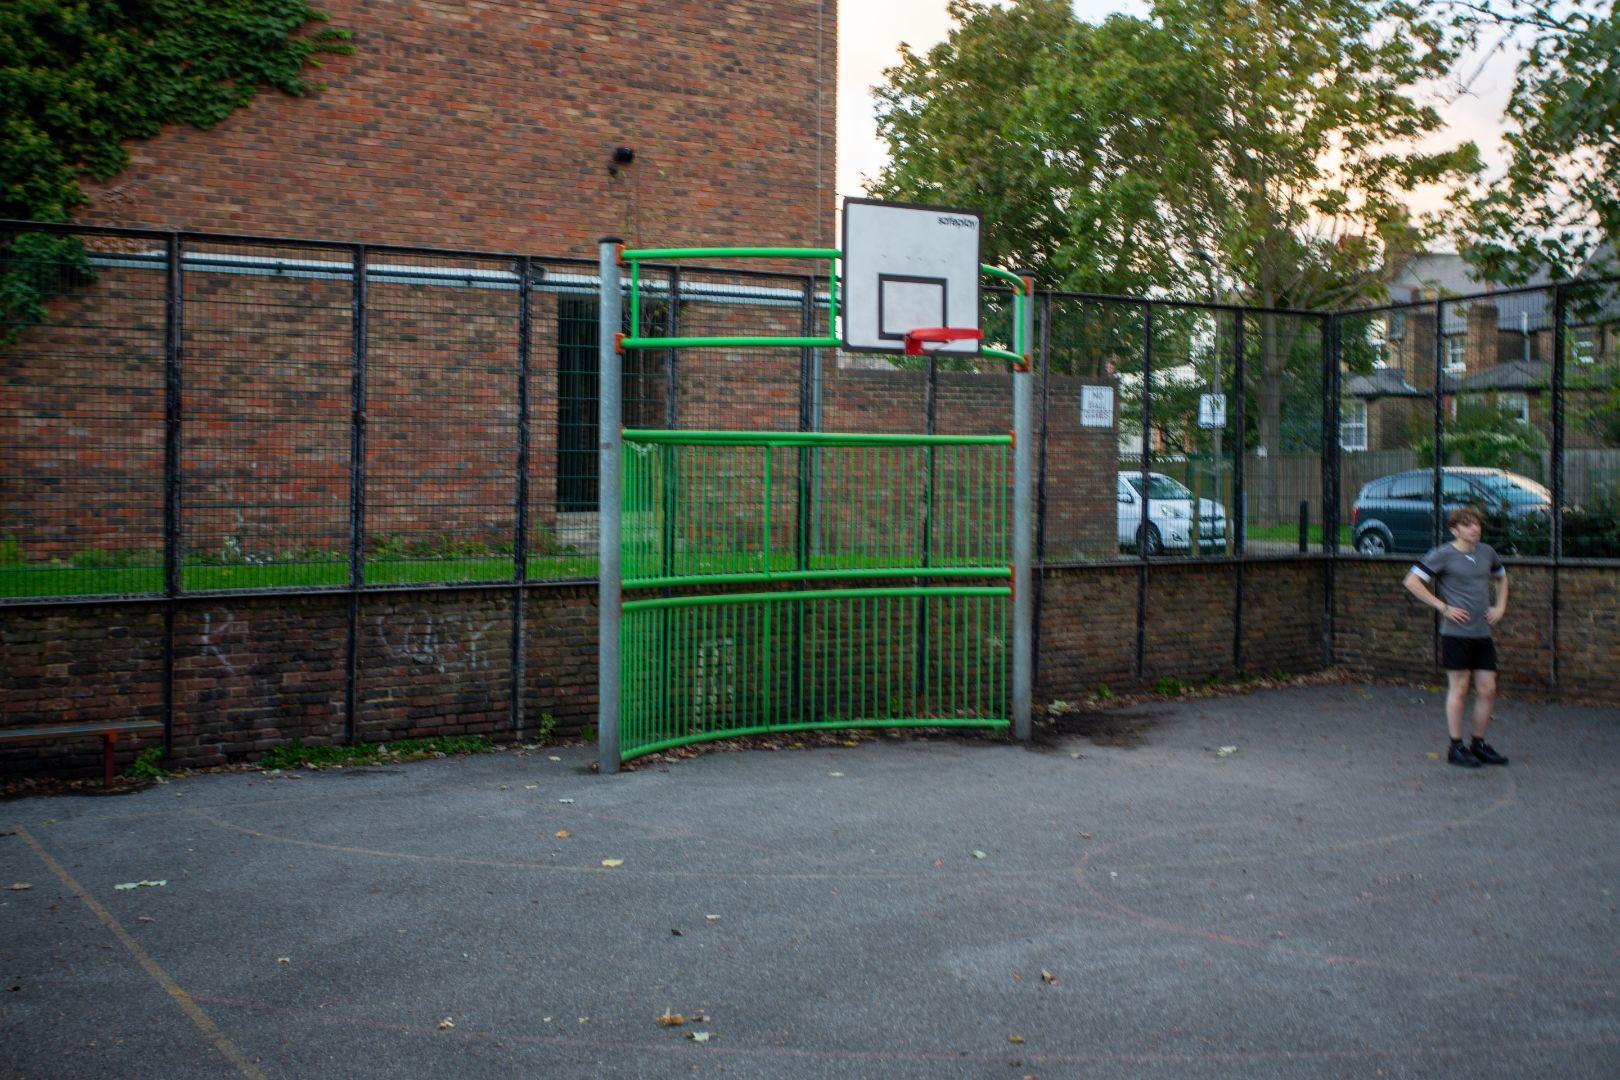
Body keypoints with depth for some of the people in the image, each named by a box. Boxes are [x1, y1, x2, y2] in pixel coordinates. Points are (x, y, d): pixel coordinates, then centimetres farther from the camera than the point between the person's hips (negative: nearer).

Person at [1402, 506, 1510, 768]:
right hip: (1456, 632, -6)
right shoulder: (1443, 555, -6)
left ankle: (1479, 744, 20)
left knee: (1487, 690, 6)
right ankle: (1456, 747, 9)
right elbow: (1411, 582, -10)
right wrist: (1443, 607, -11)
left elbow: (1501, 577, 31)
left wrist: (1500, 607, 15)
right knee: (1458, 690, 0)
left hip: (1483, 633, 6)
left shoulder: (1487, 552, 11)